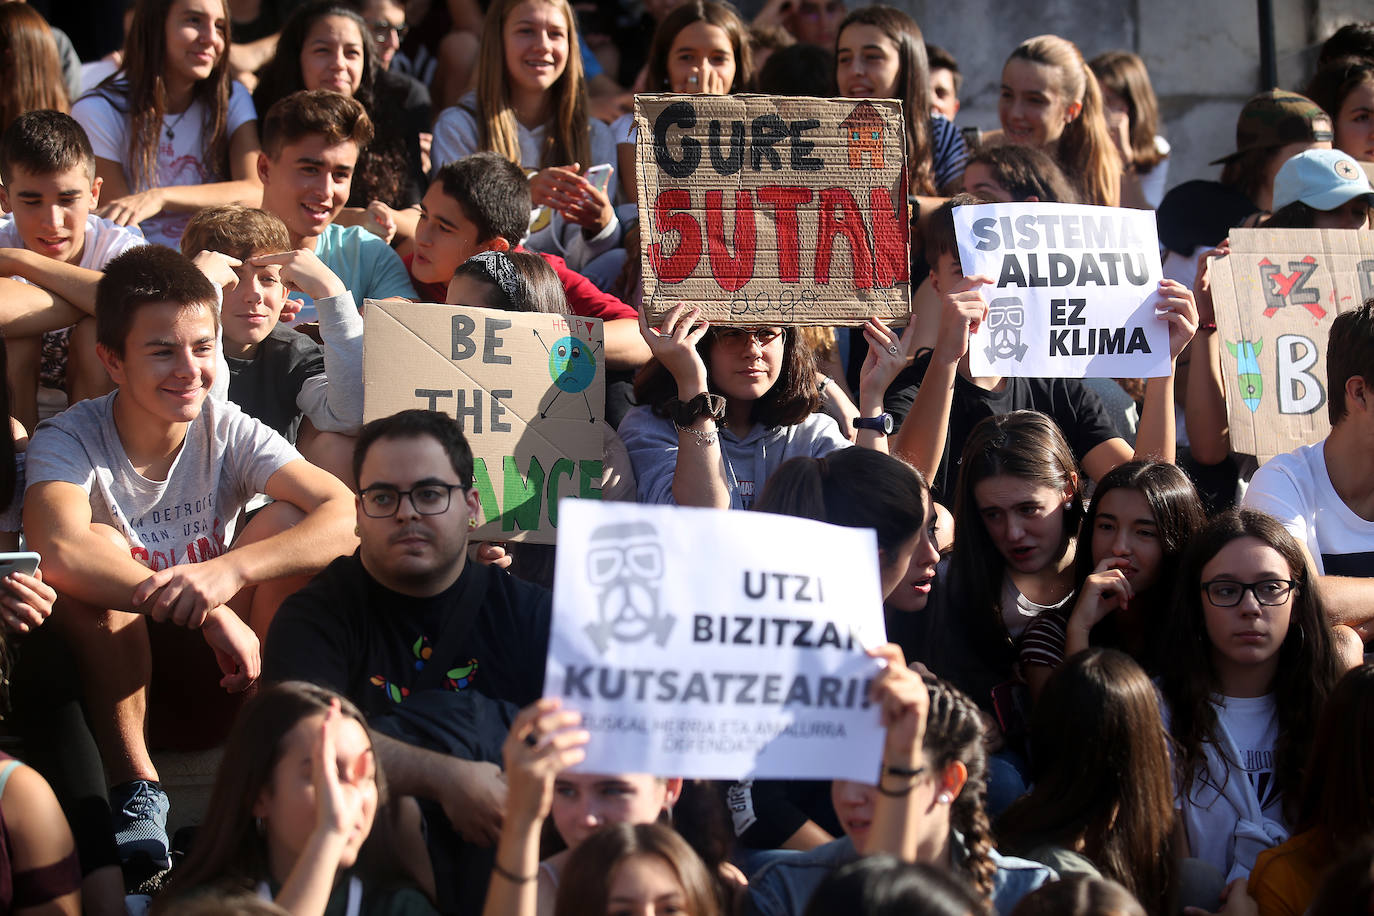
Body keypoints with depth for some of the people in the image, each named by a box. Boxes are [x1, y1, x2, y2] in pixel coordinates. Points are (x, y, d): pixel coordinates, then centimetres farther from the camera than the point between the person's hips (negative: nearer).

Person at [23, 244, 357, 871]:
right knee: (96, 545, -29)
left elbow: (348, 514, -23)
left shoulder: (229, 434, -8)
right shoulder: (69, 440, -16)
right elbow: (60, 552, -38)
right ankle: (135, 791, -26)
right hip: (107, 674, -2)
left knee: (286, 520, -19)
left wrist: (231, 570, -40)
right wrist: (213, 615, -42)